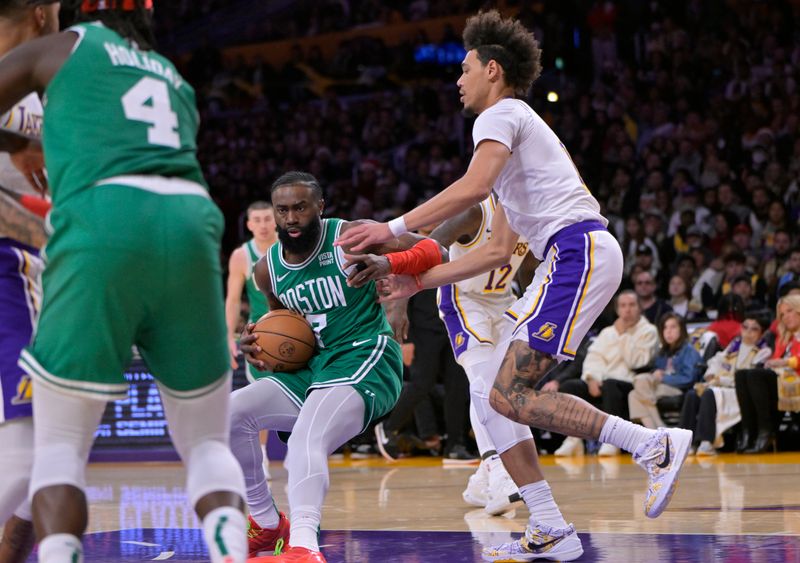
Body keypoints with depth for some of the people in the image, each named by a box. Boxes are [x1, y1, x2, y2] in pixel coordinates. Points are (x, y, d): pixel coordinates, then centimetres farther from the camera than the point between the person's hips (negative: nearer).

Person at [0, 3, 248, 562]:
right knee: (207, 443, 14)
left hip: (103, 223, -3)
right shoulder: (175, 79, 32)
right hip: (191, 222, 3)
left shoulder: (64, 46, 20)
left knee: (59, 446, 8)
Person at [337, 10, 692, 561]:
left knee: (509, 395, -17)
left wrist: (394, 228, -18)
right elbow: (498, 250, 30)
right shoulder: (518, 126, 32)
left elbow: (473, 186, -20)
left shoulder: (502, 113, 2)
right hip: (571, 258, 10)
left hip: (579, 249, -10)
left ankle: (655, 444, -18)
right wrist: (420, 281, 28)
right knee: (490, 394, 6)